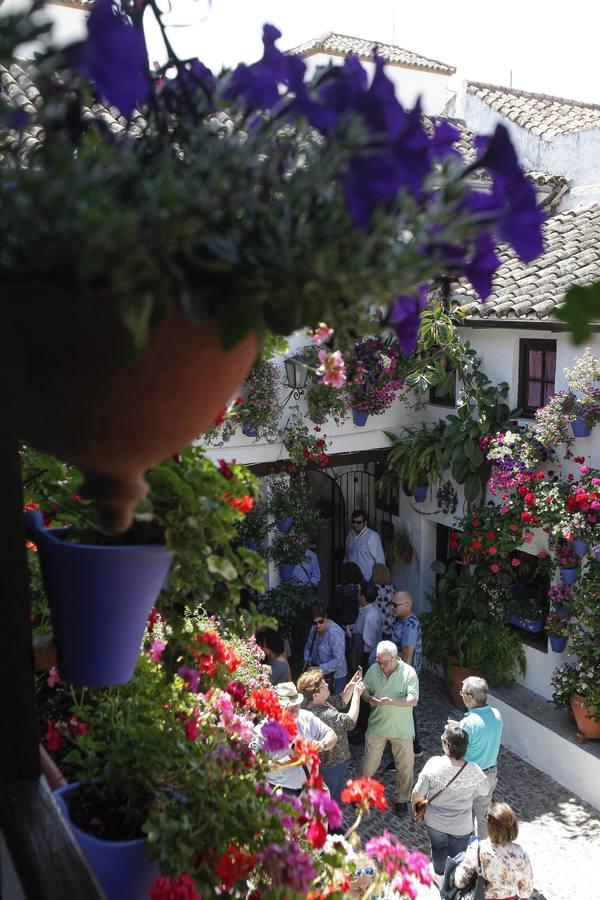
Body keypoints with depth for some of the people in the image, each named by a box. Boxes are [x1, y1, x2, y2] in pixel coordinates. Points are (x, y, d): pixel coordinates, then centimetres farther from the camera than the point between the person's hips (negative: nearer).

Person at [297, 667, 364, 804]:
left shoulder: (314, 703, -7)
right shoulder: (324, 714, -37)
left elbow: (341, 701, 5)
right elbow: (350, 721, -31)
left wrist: (350, 686, -11)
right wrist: (357, 694, -26)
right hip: (333, 764, -9)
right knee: (335, 797, 14)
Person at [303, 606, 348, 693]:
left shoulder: (336, 632, -26)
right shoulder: (314, 629, -4)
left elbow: (338, 661, -30)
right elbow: (308, 646, 15)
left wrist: (320, 669, -31)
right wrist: (307, 660, -2)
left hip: (335, 676, -6)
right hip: (319, 673, 6)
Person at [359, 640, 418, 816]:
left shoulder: (408, 673, -19)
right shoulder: (374, 669, -9)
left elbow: (413, 700, -24)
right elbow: (364, 688, 1)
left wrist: (391, 701, -36)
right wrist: (369, 698, -21)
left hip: (401, 729, -2)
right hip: (376, 726, 2)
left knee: (405, 766, 11)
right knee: (369, 762, 13)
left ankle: (402, 799, 33)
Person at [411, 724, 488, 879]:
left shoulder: (433, 764, -30)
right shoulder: (473, 770, -28)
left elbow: (417, 796, -22)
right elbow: (484, 791, -5)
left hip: (435, 822, 1)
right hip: (461, 826, -1)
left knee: (438, 848, 31)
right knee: (456, 856, 26)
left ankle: (439, 875, 54)